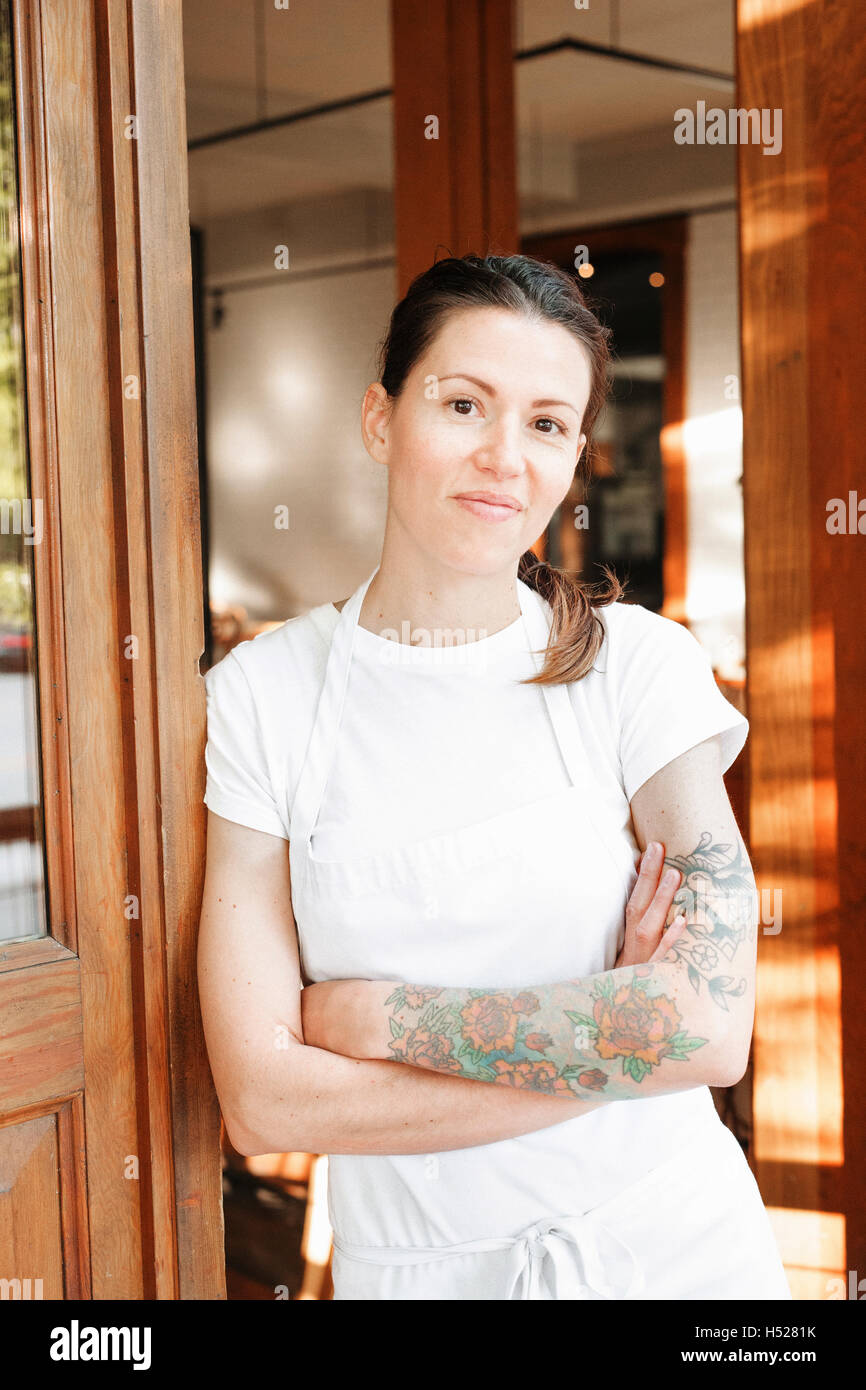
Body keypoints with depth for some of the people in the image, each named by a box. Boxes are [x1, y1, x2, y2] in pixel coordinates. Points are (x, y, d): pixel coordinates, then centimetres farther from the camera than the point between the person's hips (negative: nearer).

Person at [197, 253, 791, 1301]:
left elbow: (712, 1026, -18)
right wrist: (606, 1036, -18)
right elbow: (262, 1101, -13)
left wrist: (368, 1013, -16)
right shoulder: (263, 693, -8)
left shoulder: (637, 661, -9)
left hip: (672, 1247, 0)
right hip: (411, 1264, 0)